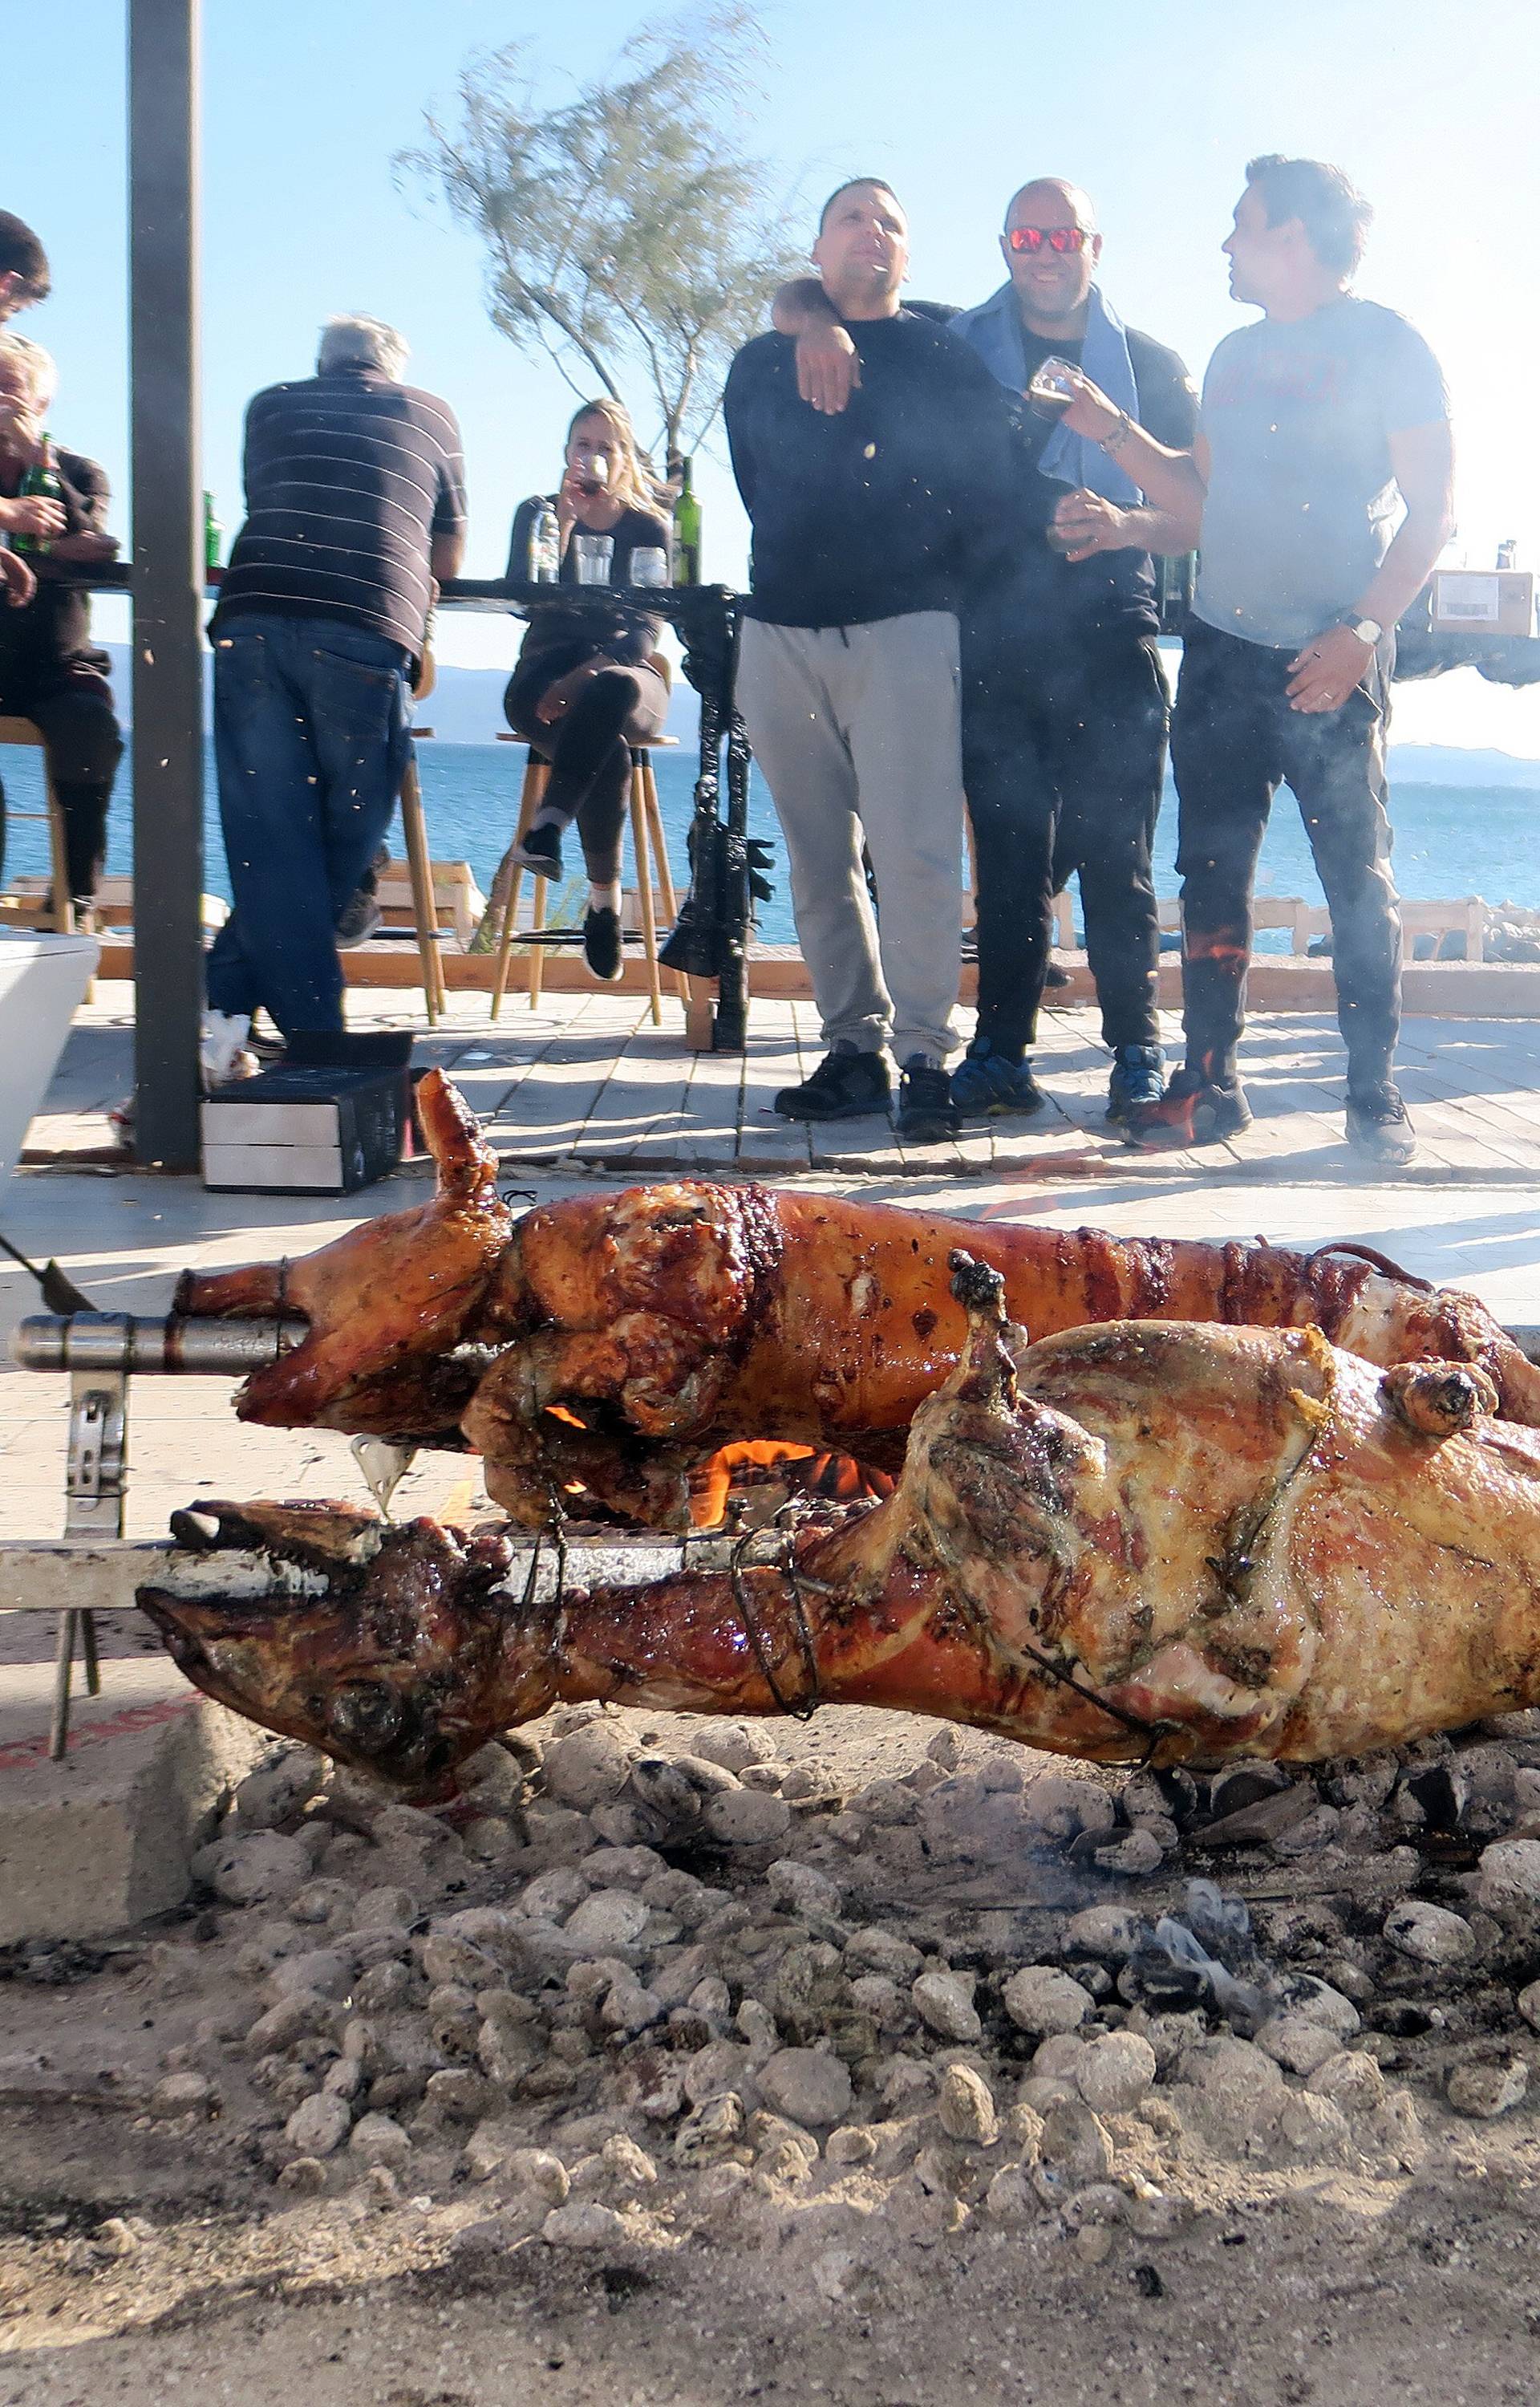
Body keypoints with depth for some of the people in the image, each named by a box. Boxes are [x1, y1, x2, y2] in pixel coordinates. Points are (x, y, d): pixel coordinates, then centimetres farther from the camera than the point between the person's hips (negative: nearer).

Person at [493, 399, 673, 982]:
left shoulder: (648, 528, 8)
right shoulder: (537, 513, 10)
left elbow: (647, 629, -5)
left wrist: (594, 670, -23)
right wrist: (564, 523, -13)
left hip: (625, 673, 0)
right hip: (546, 672, 0)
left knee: (610, 691, -42)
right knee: (607, 753, -36)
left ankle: (546, 829, -47)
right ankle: (604, 899, -33)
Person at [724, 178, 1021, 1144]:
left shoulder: (947, 360, 8)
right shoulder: (760, 365, 18)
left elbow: (994, 497, 4)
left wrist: (949, 594, 2)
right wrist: (799, 568, 15)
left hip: (905, 628, -4)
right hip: (781, 629, 4)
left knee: (913, 849, -12)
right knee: (820, 856, 2)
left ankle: (923, 1057, -9)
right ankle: (855, 1047, 8)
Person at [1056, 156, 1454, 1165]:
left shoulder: (1386, 344, -3)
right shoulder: (1236, 355, 16)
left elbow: (1434, 508, -7)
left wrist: (1362, 629, -17)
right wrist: (1114, 430, 9)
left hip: (1332, 661, -6)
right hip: (1223, 648, 6)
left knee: (1358, 872, -2)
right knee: (1212, 870, 3)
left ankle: (1376, 1092, 6)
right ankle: (1210, 1080, 10)